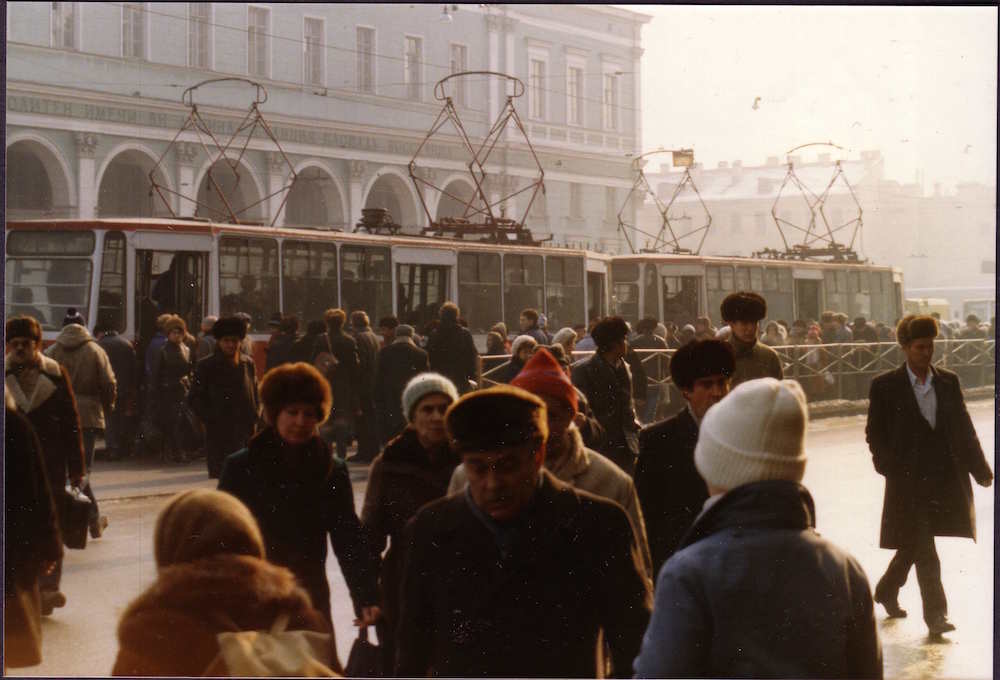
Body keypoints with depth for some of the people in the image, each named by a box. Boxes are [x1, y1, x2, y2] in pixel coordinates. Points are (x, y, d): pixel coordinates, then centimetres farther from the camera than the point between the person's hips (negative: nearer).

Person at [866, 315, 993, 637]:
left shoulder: (949, 382, 7)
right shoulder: (885, 386, -4)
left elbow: (964, 429, 10)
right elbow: (874, 434, 0)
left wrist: (980, 468, 5)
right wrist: (890, 468, -10)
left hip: (945, 478, 4)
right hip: (908, 480, -4)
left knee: (915, 545, 16)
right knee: (924, 550, -7)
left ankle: (887, 590, 37)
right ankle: (935, 613, -2)